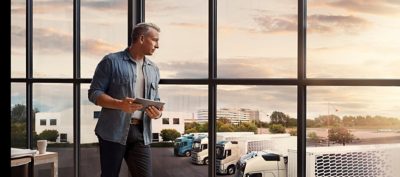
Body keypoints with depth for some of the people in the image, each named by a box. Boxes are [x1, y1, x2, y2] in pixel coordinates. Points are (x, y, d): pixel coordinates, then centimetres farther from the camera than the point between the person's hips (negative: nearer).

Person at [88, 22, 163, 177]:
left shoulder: (153, 69, 16)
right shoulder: (112, 61, -2)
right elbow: (94, 93, -6)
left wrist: (158, 112, -2)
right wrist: (120, 104, -21)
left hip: (141, 132, 5)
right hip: (114, 131, -4)